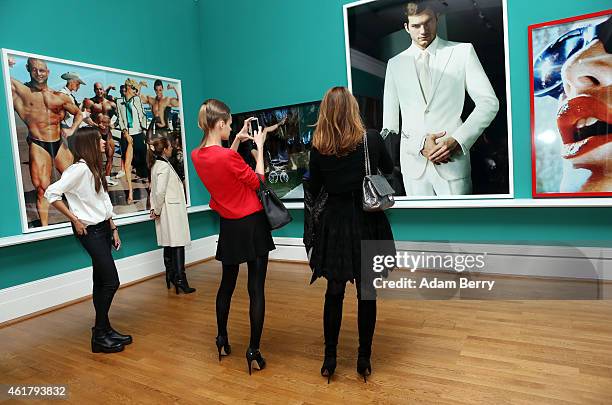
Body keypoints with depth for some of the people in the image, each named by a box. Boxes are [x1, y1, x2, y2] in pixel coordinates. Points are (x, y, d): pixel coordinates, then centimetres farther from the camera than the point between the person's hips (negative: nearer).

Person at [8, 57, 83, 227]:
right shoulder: (20, 90, 1)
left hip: (59, 144, 3)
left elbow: (78, 113, 20)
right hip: (38, 146, -3)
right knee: (42, 188, -5)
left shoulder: (60, 97, 9)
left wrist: (72, 129, 6)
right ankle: (44, 226, 3)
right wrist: (4, 64, -20)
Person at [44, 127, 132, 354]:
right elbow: (51, 194, -20)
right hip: (90, 231, -8)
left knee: (101, 282, 12)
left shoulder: (95, 169, 13)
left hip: (103, 228, 9)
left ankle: (104, 329, 21)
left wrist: (113, 228, 15)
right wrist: (75, 220, -14)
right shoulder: (79, 168, -14)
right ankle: (100, 335, 4)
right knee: (111, 282, -8)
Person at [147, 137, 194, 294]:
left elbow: (154, 190, 15)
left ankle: (170, 276, 23)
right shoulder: (164, 166, -15)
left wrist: (154, 208, 11)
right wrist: (157, 210, -11)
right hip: (171, 211, -10)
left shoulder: (156, 165, 15)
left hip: (166, 212, 10)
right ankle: (180, 280, -6)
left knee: (169, 245, 15)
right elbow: (160, 191, -21)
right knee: (178, 245, -7)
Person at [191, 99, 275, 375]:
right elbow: (257, 181, -8)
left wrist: (237, 141, 15)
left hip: (228, 227, 7)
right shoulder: (229, 156, -22)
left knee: (227, 283, 21)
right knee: (256, 289, 2)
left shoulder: (197, 156, -1)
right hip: (252, 225, -7)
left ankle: (222, 341, 34)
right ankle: (254, 352, 8)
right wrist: (259, 147, -2)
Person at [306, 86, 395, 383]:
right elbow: (388, 169, 13)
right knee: (366, 294, 10)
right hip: (368, 223, 0)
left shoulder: (318, 148, -7)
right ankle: (364, 360, 22)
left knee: (334, 293, 13)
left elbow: (313, 191, 5)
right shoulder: (372, 139, -7)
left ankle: (329, 360, 22)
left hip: (335, 223, 1)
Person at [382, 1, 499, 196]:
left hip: (453, 161, -1)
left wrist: (457, 140, -10)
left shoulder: (463, 51, 8)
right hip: (413, 162, 1)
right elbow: (389, 121, 6)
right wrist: (419, 144, -10)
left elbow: (489, 102, 3)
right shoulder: (395, 64, 11)